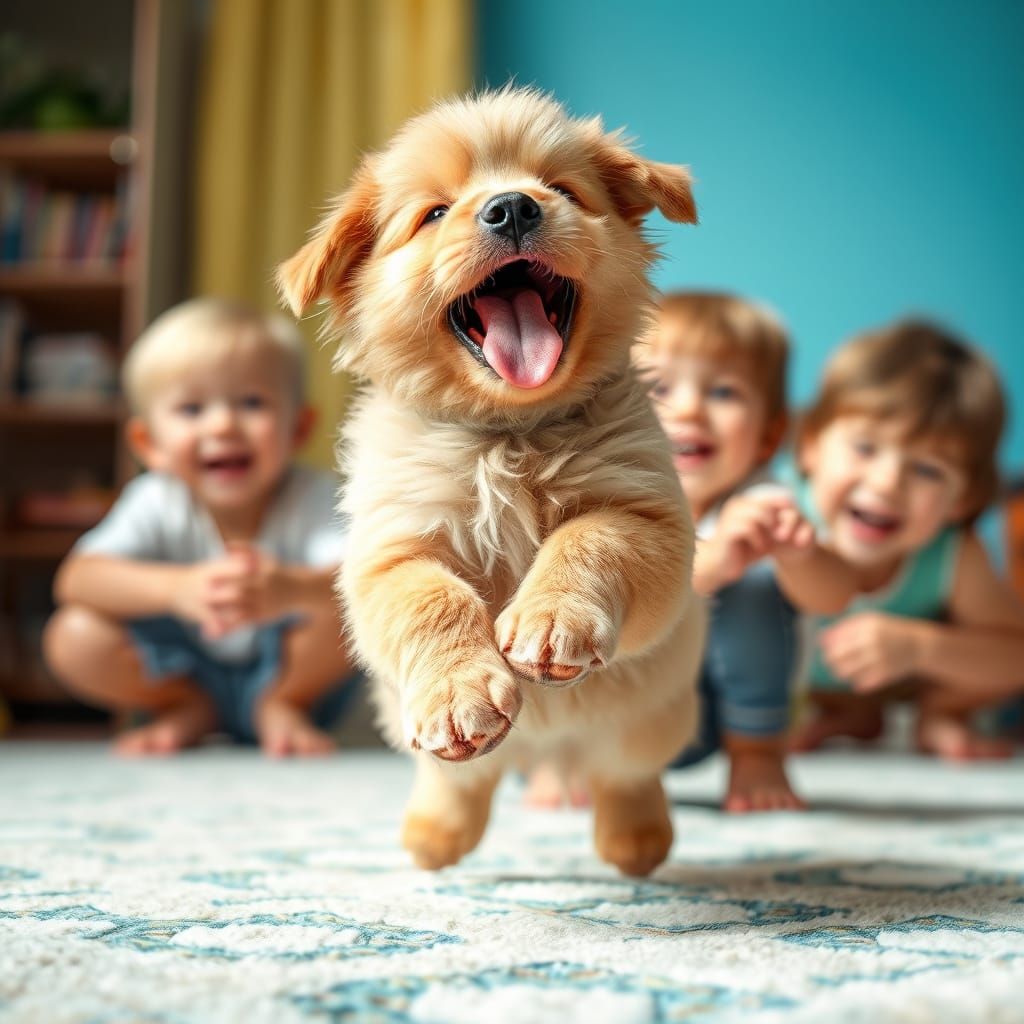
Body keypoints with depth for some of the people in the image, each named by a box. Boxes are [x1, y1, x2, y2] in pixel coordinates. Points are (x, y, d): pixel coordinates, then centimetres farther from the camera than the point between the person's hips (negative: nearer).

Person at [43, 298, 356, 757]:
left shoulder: (311, 499, -25)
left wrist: (291, 588, -66)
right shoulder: (157, 503, -20)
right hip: (183, 672, 2)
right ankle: (191, 709, 4)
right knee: (73, 636, -22)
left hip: (294, 669, -1)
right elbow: (75, 580, -33)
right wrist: (176, 586, -53)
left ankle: (280, 705, -2)